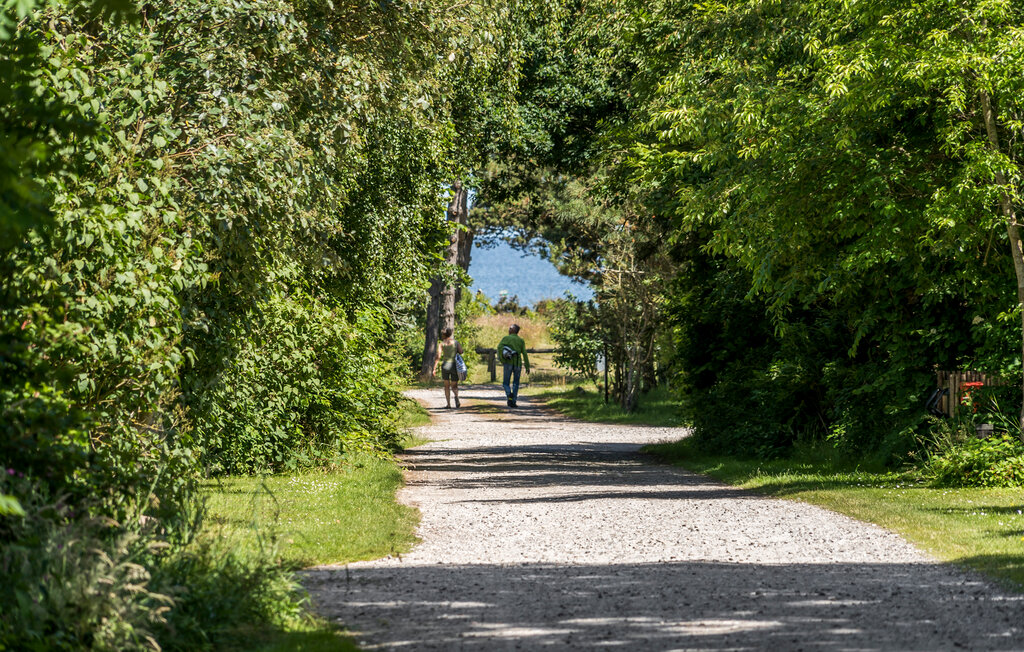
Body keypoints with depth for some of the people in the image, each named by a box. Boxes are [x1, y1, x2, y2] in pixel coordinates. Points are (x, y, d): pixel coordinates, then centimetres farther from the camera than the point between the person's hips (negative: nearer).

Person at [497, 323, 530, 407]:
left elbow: (500, 347, -14)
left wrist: (501, 360, -9)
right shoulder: (521, 340, 10)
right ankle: (513, 402, 3)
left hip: (508, 363, -2)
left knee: (506, 383, 7)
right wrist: (527, 366, 3)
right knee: (515, 384, 12)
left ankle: (509, 395, -23)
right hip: (518, 364, 2)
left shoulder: (506, 338, 5)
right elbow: (524, 354, 1)